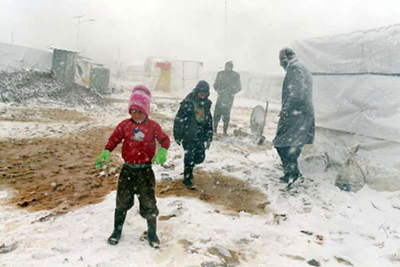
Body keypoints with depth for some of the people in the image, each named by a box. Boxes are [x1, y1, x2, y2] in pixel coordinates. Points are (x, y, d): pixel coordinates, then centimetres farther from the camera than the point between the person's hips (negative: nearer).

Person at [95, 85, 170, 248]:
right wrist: (106, 152, -16)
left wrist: (162, 151, -25)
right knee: (122, 201, 13)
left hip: (145, 170, -2)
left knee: (148, 203, 2)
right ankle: (117, 231, 33)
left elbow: (164, 139, -4)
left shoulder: (153, 126, -4)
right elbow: (114, 139, 1)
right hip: (128, 169, 2)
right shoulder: (125, 125, 0)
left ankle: (152, 233, 24)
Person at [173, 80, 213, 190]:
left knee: (200, 157, 6)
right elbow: (179, 119, -10)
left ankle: (189, 168, 36)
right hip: (188, 135, -6)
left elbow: (209, 121, 13)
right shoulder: (188, 102, -13)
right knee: (190, 156, -4)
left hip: (200, 135, 6)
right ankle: (187, 179, 15)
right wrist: (178, 136, -8)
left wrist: (209, 138, 13)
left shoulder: (206, 103, 6)